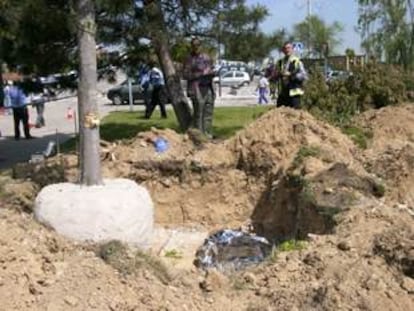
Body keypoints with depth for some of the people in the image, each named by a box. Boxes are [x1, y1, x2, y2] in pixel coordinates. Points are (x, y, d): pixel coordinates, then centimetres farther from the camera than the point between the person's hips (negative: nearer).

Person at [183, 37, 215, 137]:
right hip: (197, 88, -6)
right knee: (198, 112, -10)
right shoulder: (189, 59, -3)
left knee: (208, 111, 7)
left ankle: (207, 133, 15)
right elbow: (186, 74, -9)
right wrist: (200, 74, -16)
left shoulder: (206, 57, 16)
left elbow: (211, 70, 27)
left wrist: (211, 73, 2)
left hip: (208, 87, 6)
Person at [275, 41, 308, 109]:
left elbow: (304, 76, -10)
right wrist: (279, 74, -7)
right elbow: (275, 76, 16)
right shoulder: (280, 62, 13)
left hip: (294, 93, -5)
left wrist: (290, 75, -19)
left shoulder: (297, 61, -2)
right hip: (282, 93, 5)